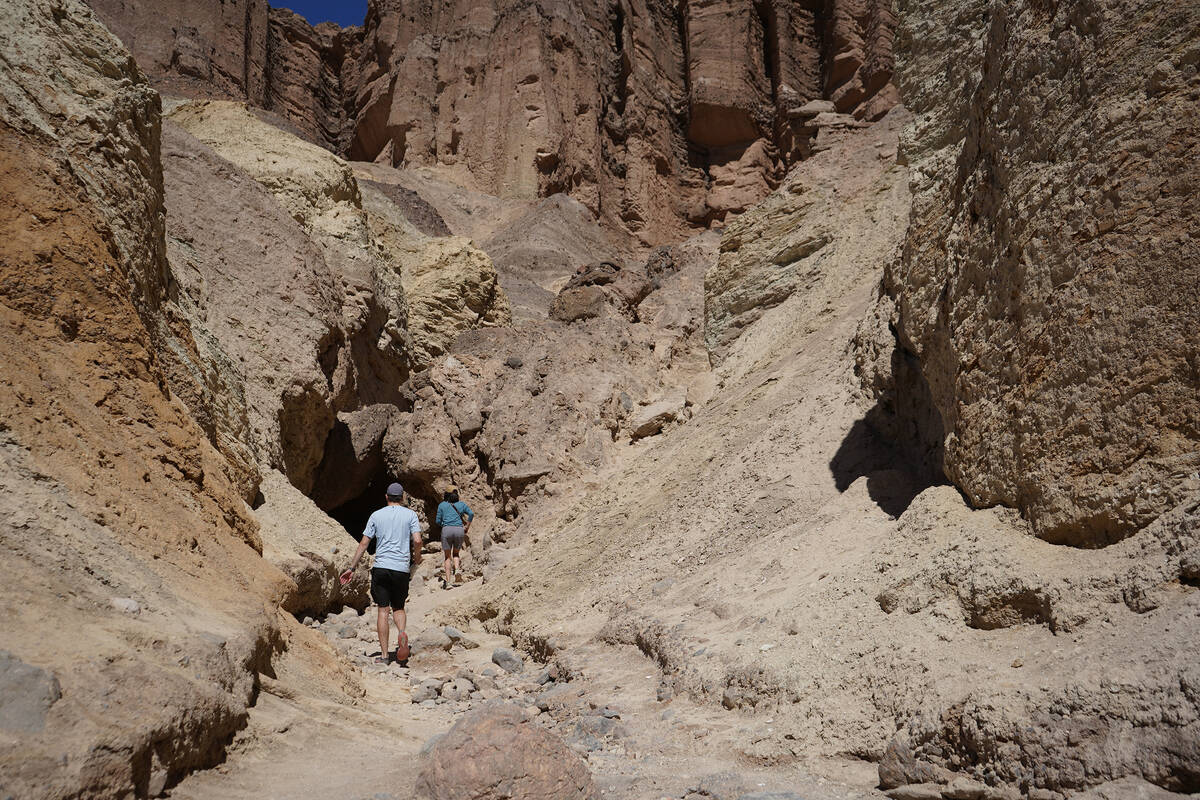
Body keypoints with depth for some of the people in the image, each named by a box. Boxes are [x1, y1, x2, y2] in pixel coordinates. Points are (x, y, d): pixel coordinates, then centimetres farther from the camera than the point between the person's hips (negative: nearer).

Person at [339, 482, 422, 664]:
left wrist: (352, 568, 9)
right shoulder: (410, 514, 5)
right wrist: (417, 558, 14)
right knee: (398, 608, 15)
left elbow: (363, 543, 5)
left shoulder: (376, 515, 7)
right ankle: (402, 633, -16)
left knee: (383, 610, 4)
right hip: (401, 568, 0)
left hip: (381, 567, 0)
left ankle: (384, 654, 3)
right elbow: (417, 540, -6)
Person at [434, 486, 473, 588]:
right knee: (456, 553, 21)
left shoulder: (442, 505, 12)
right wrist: (467, 527, 8)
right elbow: (471, 514, 2)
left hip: (447, 530, -1)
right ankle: (457, 569, -8)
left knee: (447, 556, 9)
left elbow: (438, 521, 10)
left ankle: (448, 581, 0)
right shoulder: (461, 504, 16)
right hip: (459, 530, 1)